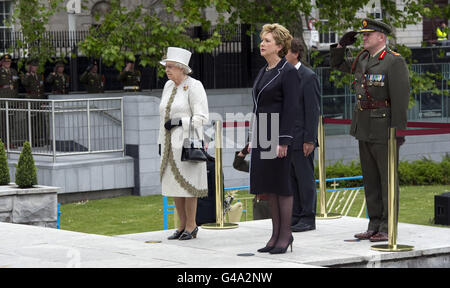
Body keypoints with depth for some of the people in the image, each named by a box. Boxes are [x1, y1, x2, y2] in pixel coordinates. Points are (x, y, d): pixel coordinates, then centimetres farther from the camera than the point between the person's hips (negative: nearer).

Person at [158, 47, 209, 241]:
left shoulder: (194, 86, -8)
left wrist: (179, 122, -19)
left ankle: (191, 226, 3)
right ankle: (182, 225, 17)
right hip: (170, 143, 8)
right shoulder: (168, 86, 14)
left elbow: (201, 117, -12)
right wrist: (161, 141, 17)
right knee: (173, 185, 9)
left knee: (187, 184, -5)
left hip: (186, 142, -8)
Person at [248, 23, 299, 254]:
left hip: (278, 135, -8)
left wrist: (283, 141, -19)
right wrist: (252, 138, 16)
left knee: (281, 184, -3)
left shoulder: (288, 72, -10)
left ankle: (286, 235, 3)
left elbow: (291, 107, -15)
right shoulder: (264, 71, 15)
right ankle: (276, 234, 15)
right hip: (262, 135, 8)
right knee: (268, 186, 9)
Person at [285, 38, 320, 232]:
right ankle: (295, 216, 17)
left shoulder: (308, 77, -9)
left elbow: (313, 110, -12)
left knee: (305, 178, -3)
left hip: (301, 139, -8)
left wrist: (309, 139, -16)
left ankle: (308, 219, 2)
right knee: (290, 178, 10)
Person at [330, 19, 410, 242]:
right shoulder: (362, 59, 12)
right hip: (364, 128, 8)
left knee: (387, 178, -3)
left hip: (384, 128, -8)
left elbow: (401, 98, -16)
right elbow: (337, 64, 27)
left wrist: (399, 131, -20)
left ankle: (387, 229, 0)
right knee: (370, 179, 11)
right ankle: (374, 225, 16)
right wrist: (342, 44, 9)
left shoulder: (394, 62, -12)